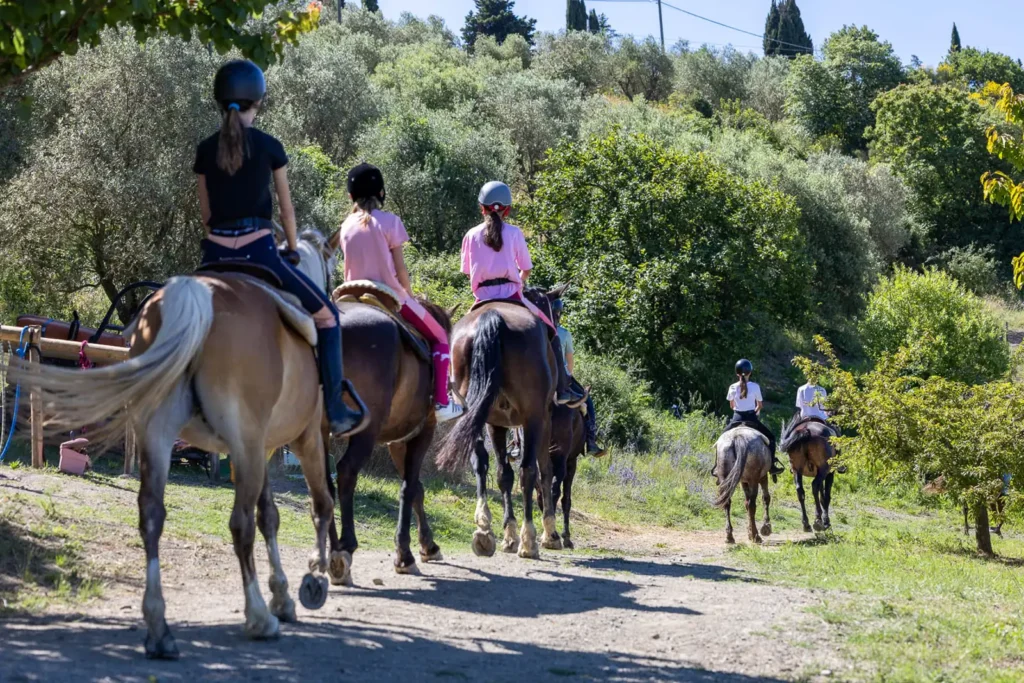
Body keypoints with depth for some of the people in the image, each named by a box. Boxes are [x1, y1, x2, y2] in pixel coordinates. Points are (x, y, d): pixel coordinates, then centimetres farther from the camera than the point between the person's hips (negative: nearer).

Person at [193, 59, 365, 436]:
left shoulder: (205, 150, 7)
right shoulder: (269, 146, -1)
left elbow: (206, 214, 13)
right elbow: (287, 210, 7)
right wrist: (292, 250, 22)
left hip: (216, 254, 4)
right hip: (259, 252, -3)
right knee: (327, 316, 12)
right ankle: (335, 412, 6)